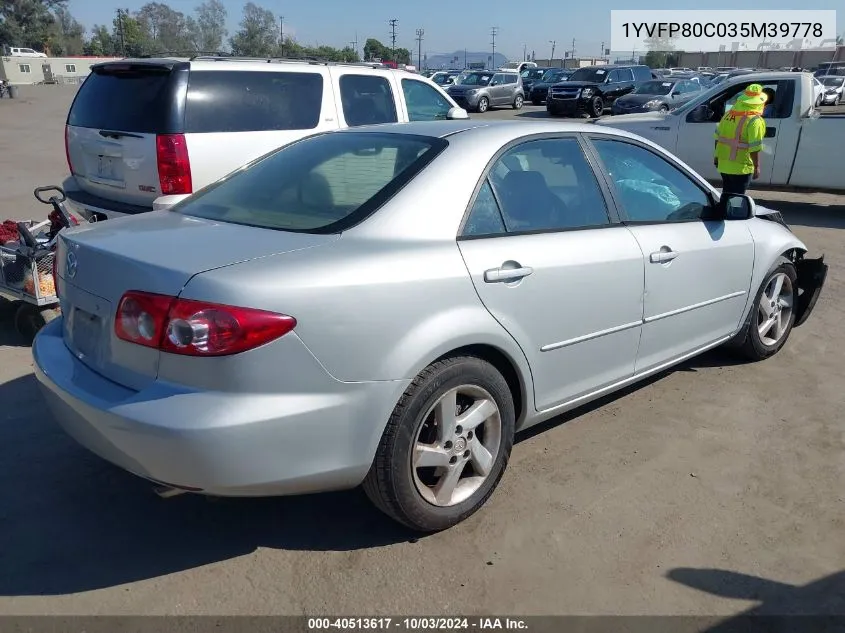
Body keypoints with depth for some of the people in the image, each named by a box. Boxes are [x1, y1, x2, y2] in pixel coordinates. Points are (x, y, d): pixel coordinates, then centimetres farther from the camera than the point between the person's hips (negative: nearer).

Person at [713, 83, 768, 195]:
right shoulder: (755, 121, -17)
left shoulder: (728, 114, 3)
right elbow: (754, 148, -19)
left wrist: (717, 156, 22)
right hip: (741, 168, -6)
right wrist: (757, 167, -10)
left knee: (727, 194, 21)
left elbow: (718, 136, 11)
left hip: (724, 164, 6)